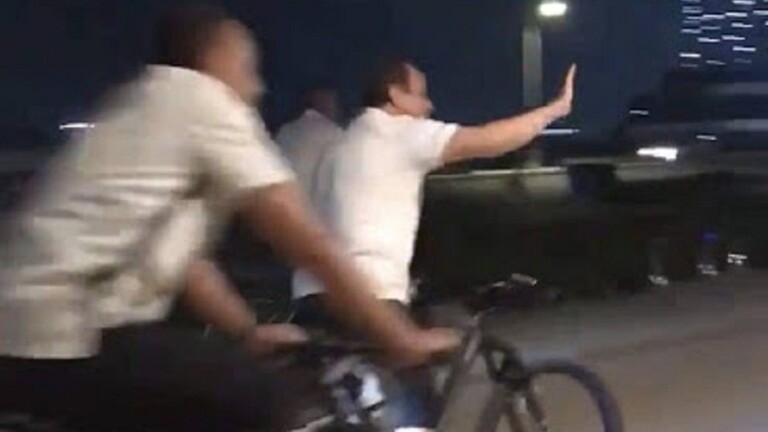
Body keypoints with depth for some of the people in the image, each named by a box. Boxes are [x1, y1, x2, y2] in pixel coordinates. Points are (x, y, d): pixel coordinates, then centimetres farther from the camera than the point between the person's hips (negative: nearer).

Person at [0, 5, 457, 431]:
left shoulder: (145, 108, 23)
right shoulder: (205, 102, -3)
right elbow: (312, 245, -7)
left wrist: (249, 330, 28)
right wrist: (405, 340, -1)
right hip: (70, 337, -10)